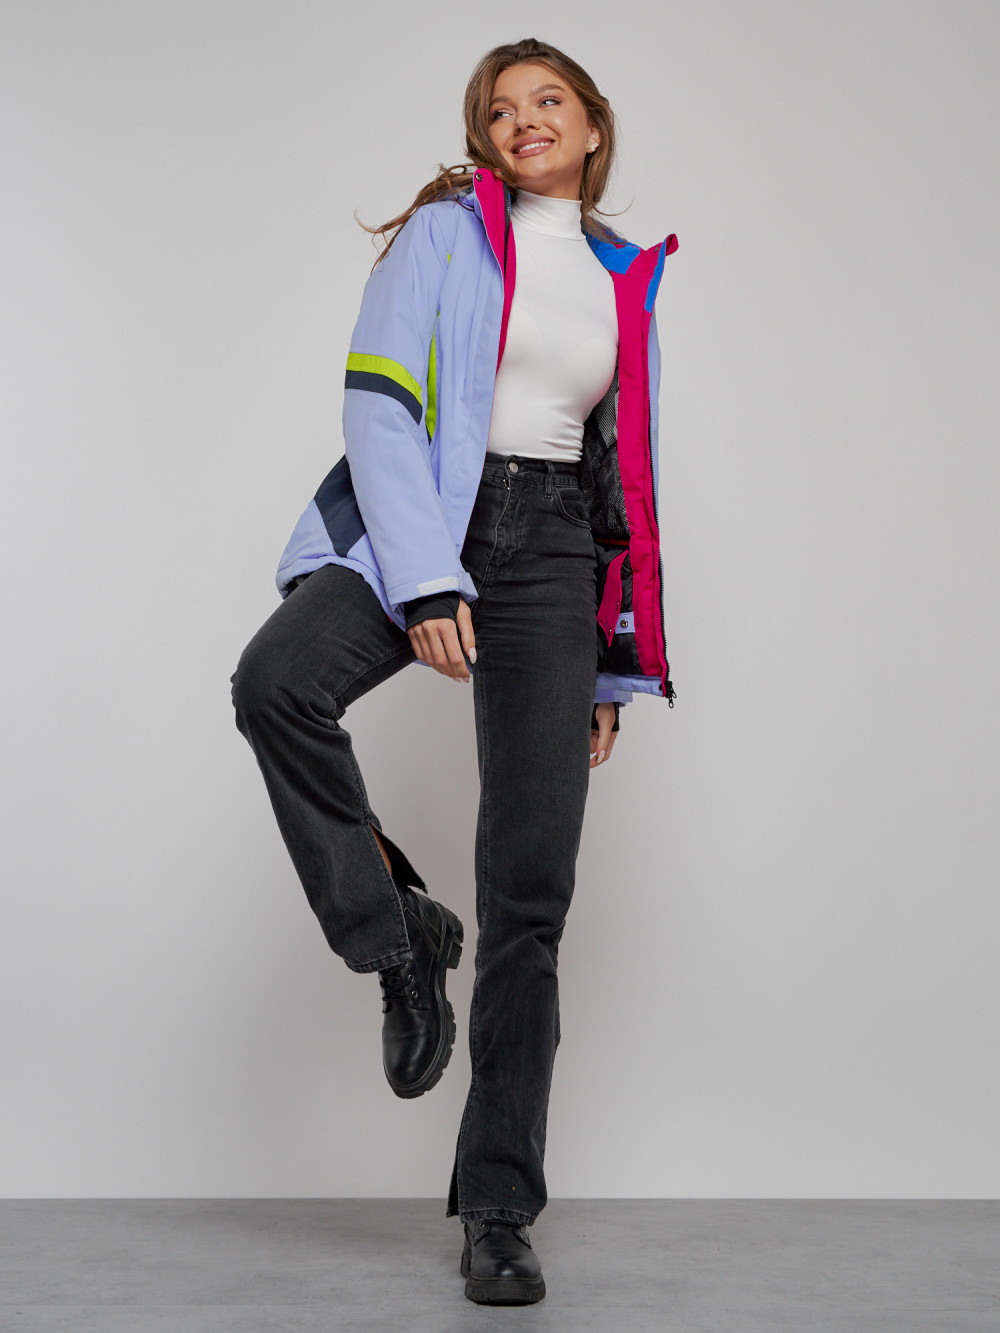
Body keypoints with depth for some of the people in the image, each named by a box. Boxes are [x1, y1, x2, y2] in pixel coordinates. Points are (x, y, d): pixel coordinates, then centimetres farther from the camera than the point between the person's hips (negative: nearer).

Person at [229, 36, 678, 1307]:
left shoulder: (627, 281, 19)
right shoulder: (444, 232, 7)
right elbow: (377, 404, -5)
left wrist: (613, 667, 14)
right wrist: (425, 581, -19)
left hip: (550, 553, 3)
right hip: (414, 523, -2)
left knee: (530, 899, -5)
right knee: (276, 679, -36)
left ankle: (496, 1210, 5)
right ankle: (397, 934, -11)